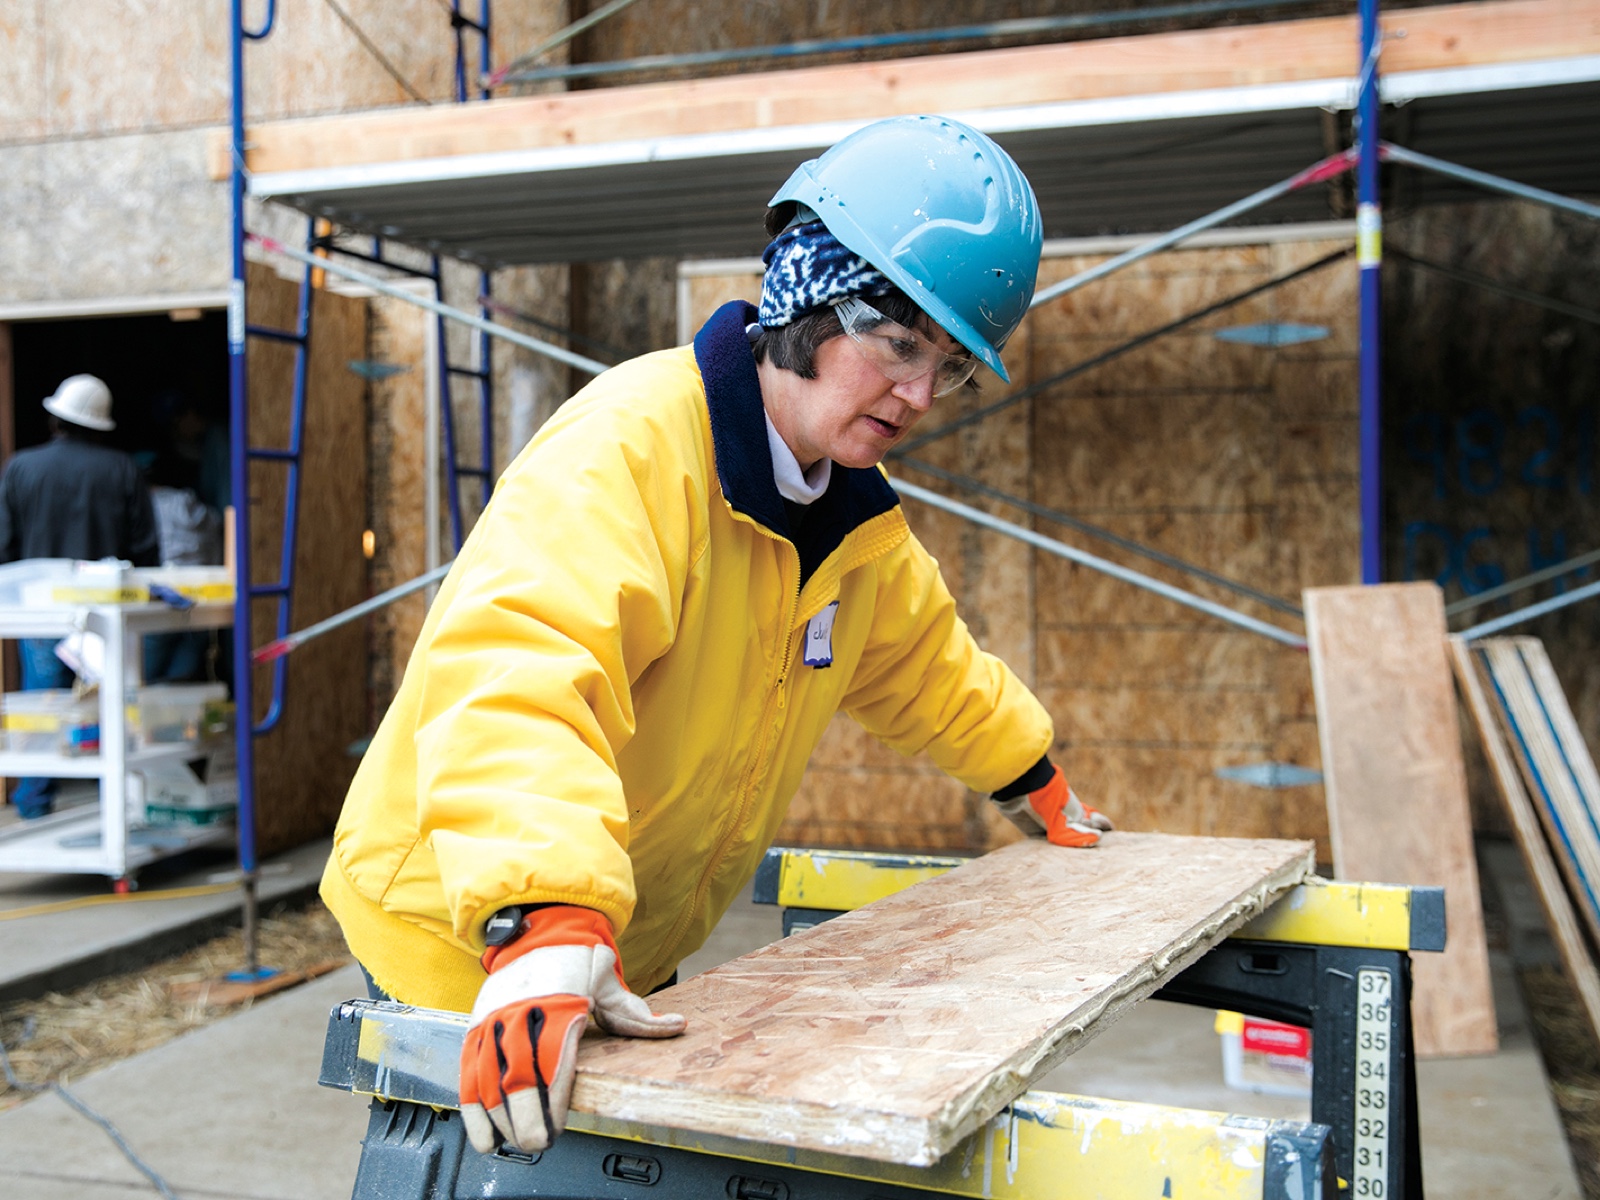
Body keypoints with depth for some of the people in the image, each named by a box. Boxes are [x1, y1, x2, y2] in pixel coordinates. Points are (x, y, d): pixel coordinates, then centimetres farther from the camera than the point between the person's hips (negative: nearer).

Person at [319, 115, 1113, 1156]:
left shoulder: (859, 516, 4)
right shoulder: (631, 444, -26)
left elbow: (924, 662, 23)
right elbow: (514, 670, -42)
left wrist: (1040, 789, 31)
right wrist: (546, 926, -54)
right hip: (467, 933, -7)